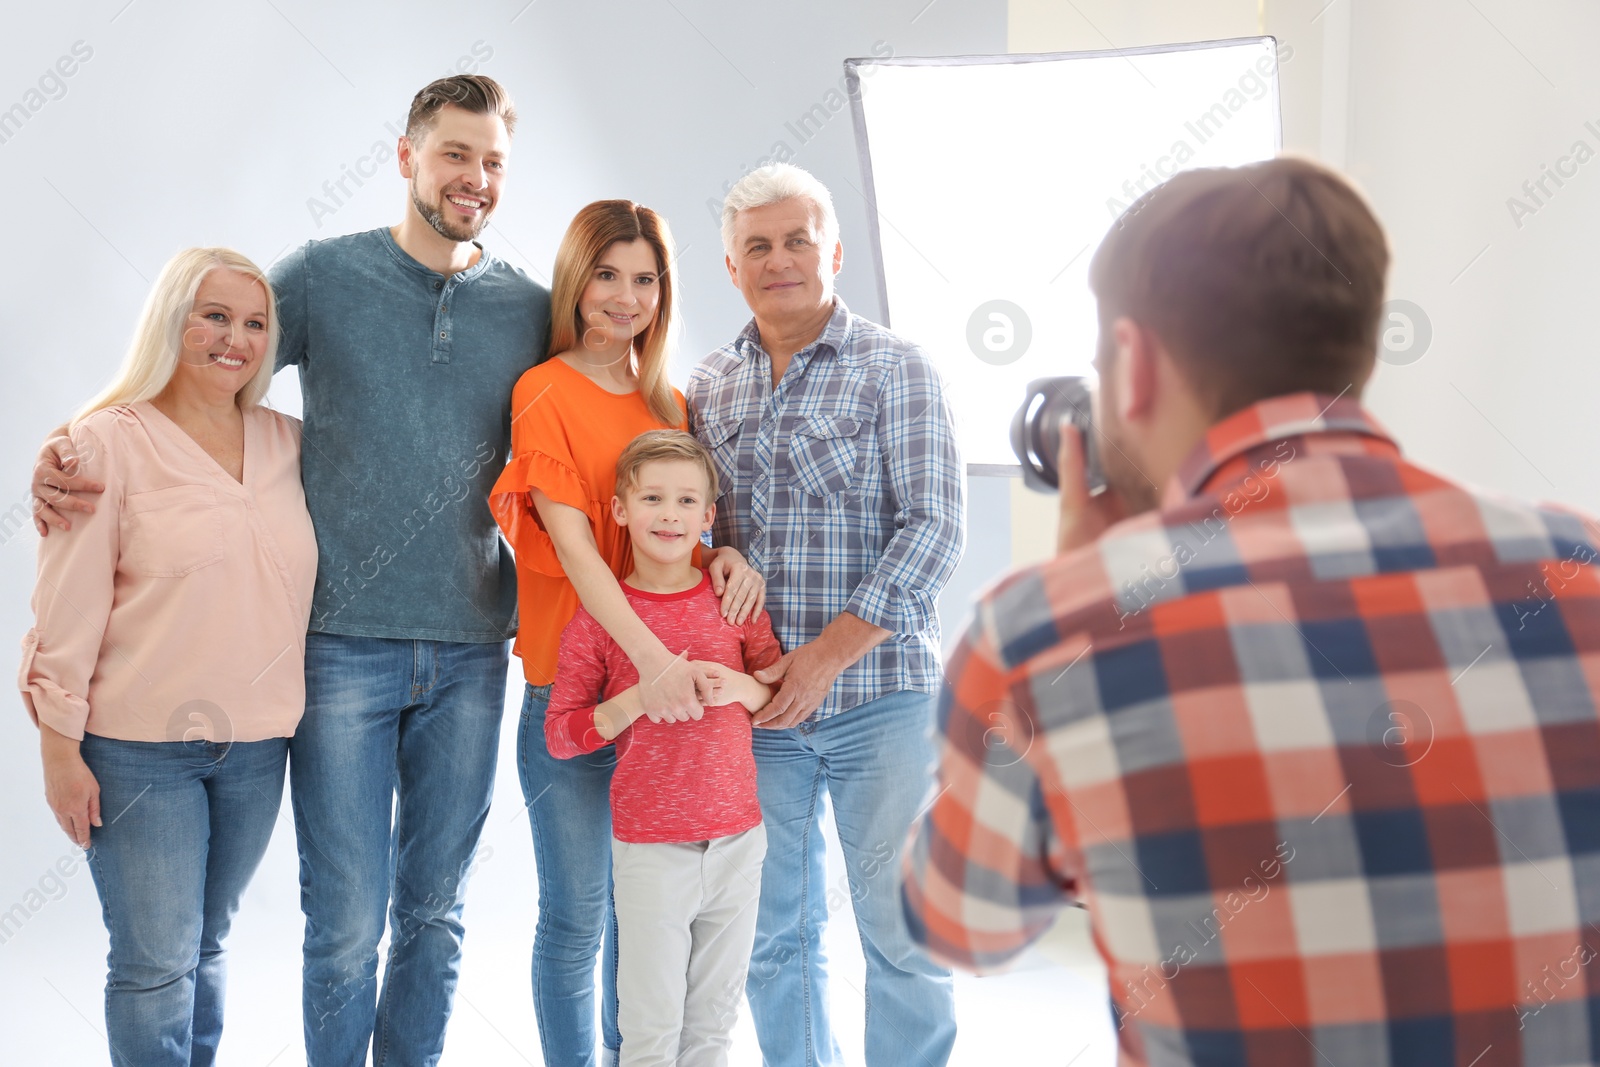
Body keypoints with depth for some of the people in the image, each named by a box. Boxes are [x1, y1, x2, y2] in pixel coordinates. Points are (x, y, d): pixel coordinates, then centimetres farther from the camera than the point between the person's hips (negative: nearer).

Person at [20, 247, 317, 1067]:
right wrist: (60, 744, -9)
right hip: (141, 746, -4)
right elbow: (67, 608, -8)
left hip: (256, 744, 4)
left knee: (207, 947, 15)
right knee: (155, 961, 0)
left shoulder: (288, 443, 7)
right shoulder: (110, 440, -6)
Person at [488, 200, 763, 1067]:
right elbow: (572, 541, -15)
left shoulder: (671, 402, 12)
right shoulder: (545, 394, -6)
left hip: (665, 696, 5)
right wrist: (650, 656, -27)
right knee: (575, 919, 1)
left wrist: (726, 556, -7)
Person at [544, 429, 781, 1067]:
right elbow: (558, 733, -5)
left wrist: (744, 688, -11)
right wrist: (637, 701, -19)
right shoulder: (596, 618, -4)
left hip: (738, 840, 3)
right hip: (648, 848, -3)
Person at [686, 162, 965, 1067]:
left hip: (880, 696, -4)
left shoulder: (897, 370, -2)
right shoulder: (708, 389, 11)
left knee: (904, 932, 0)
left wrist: (827, 654, -15)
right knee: (773, 934, 9)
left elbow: (935, 528, -9)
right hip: (754, 703, 4)